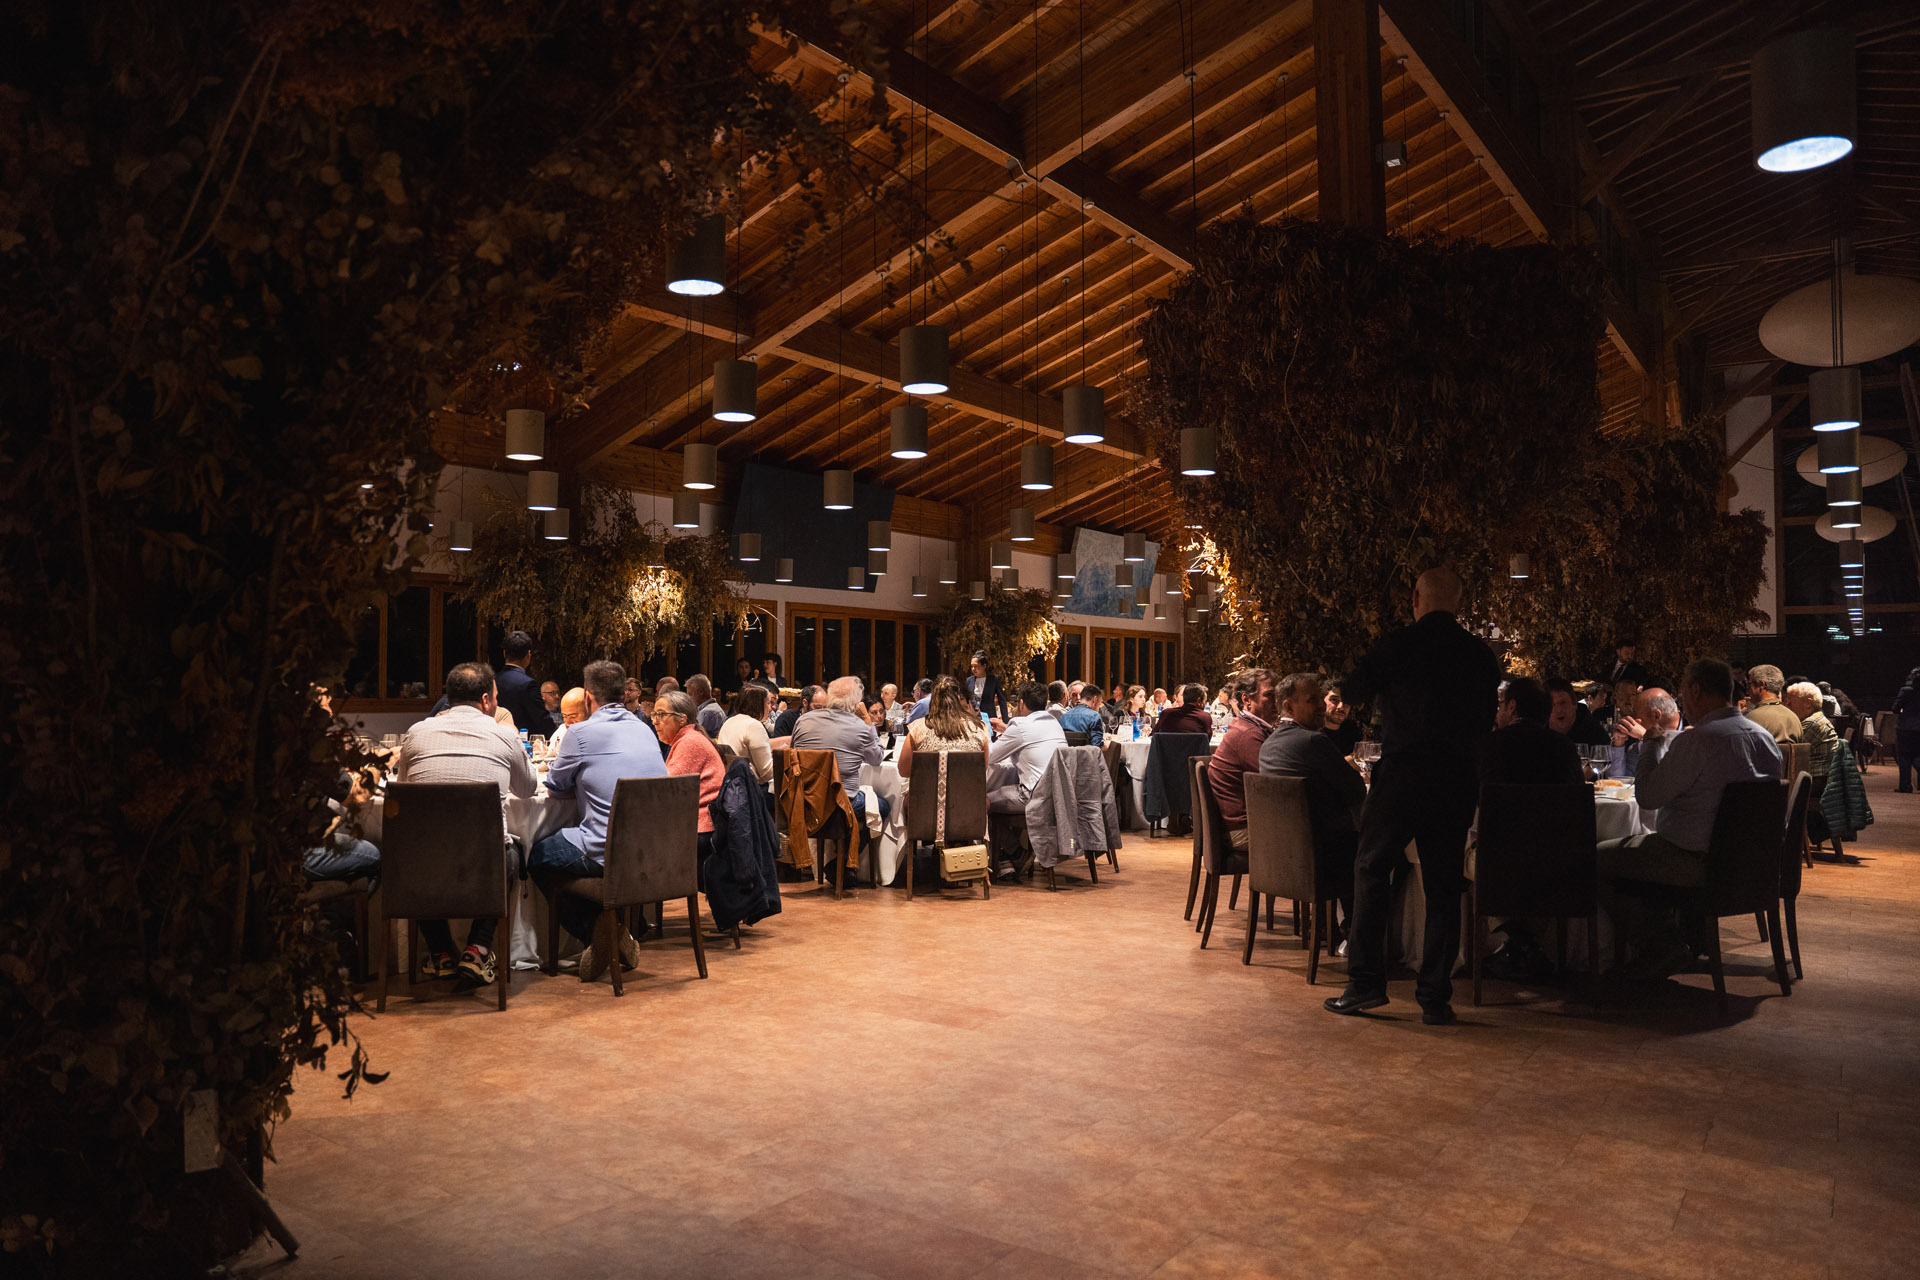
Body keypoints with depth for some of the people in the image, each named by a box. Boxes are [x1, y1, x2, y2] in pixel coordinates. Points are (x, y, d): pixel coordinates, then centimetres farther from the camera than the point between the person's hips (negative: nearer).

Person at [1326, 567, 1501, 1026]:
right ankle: (1435, 997, 11)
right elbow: (1487, 721, 15)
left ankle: (1366, 982, 4)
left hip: (1402, 774, -3)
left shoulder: (1397, 646, -5)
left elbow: (1351, 691, 7)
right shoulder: (1481, 654, 6)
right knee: (1443, 885, 9)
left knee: (1372, 869, 8)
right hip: (1459, 779, 3)